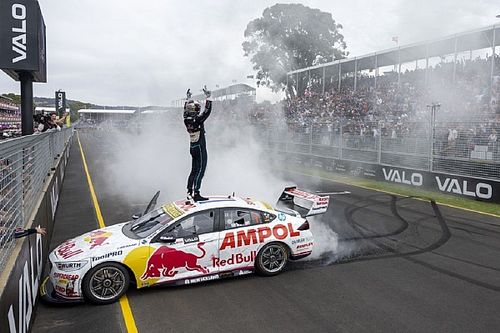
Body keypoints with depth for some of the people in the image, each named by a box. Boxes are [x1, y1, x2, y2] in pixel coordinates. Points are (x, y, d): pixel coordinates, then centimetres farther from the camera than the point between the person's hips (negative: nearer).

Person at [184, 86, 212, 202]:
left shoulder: (186, 120, 3)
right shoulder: (198, 119, -17)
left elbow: (185, 110, 22)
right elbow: (207, 111, -18)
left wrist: (188, 99, 31)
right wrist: (208, 98, -13)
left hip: (192, 148, 8)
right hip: (200, 148, -8)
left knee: (194, 171, 16)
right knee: (200, 171, -7)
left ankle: (189, 193, 19)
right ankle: (196, 194, -9)